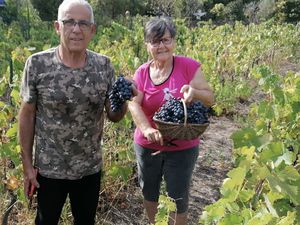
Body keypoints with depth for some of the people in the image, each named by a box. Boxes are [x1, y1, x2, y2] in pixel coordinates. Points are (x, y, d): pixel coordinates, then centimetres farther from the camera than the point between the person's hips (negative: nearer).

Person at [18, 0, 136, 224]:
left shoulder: (104, 65, -7)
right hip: (49, 168, -1)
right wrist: (27, 164, -4)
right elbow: (27, 114, -6)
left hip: (91, 167, 2)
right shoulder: (37, 64, -14)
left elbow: (114, 116, -2)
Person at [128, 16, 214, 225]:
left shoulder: (189, 66, -12)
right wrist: (146, 129, -34)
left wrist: (194, 92, -31)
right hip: (147, 146, 3)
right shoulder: (142, 73, -5)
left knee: (178, 198, 12)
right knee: (149, 192, 23)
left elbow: (210, 98, -8)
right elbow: (134, 105, -16)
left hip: (182, 148, -3)